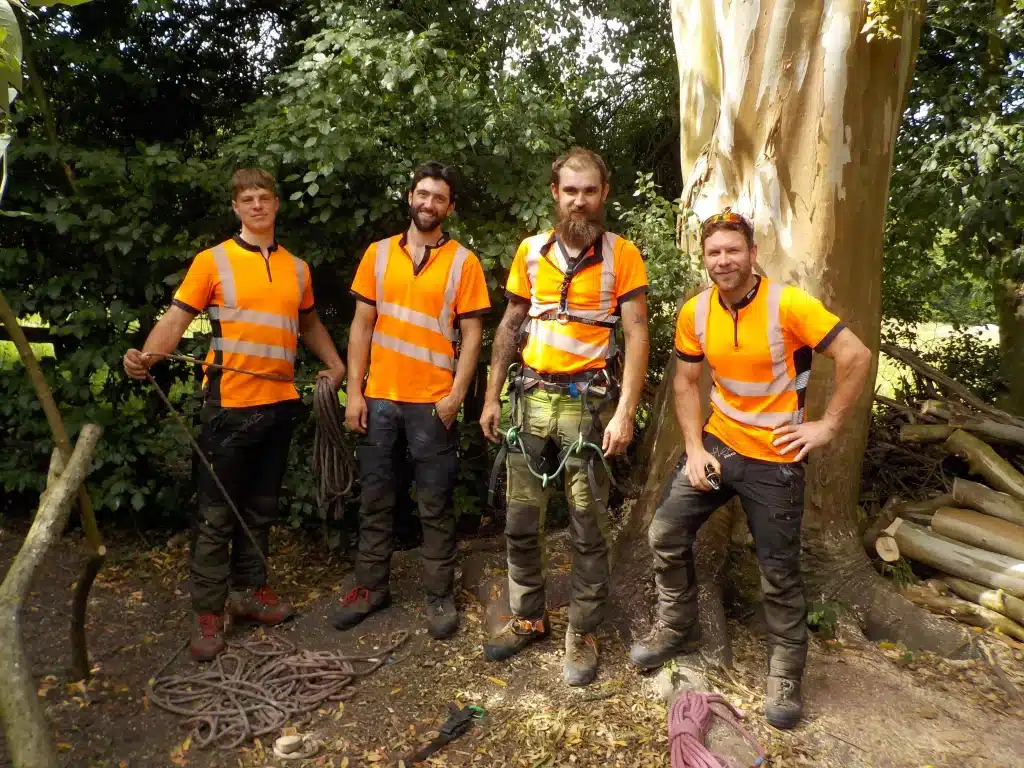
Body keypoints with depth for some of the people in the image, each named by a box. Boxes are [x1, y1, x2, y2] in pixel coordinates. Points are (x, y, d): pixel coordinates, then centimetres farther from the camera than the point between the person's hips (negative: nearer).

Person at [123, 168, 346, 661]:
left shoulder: (297, 268, 12)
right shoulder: (213, 260, -2)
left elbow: (308, 323, 25)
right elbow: (177, 317, -8)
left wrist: (335, 364, 15)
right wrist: (148, 356, -26)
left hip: (279, 403, 5)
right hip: (230, 404, -4)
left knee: (260, 508, 15)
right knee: (217, 514, 1)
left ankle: (250, 591, 28)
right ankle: (208, 613, 12)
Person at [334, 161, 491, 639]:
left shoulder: (463, 261, 0)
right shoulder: (378, 253, 7)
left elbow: (472, 333, -2)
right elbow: (362, 325, 6)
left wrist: (456, 395, -11)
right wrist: (354, 391, 0)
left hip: (432, 402, -3)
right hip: (379, 398, 3)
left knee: (435, 505, 6)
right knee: (374, 498, 12)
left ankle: (439, 595, 20)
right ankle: (371, 586, 28)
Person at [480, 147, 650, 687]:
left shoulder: (622, 255, -3)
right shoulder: (530, 251, 7)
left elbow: (636, 333, -7)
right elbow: (510, 326, 11)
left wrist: (625, 413, -16)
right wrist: (492, 397, 8)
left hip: (590, 400, -3)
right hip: (531, 397, 4)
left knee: (588, 526, 5)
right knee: (520, 520, 10)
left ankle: (582, 633, 22)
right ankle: (527, 618, 30)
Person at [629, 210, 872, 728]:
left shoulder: (788, 304, -19)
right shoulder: (694, 313, -4)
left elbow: (856, 356, -17)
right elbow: (686, 382, 5)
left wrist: (828, 425, -14)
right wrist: (694, 448, -3)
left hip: (775, 458, -4)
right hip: (717, 444, 5)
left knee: (779, 572, 6)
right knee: (666, 533, 4)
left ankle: (786, 673, 28)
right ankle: (676, 629, 29)